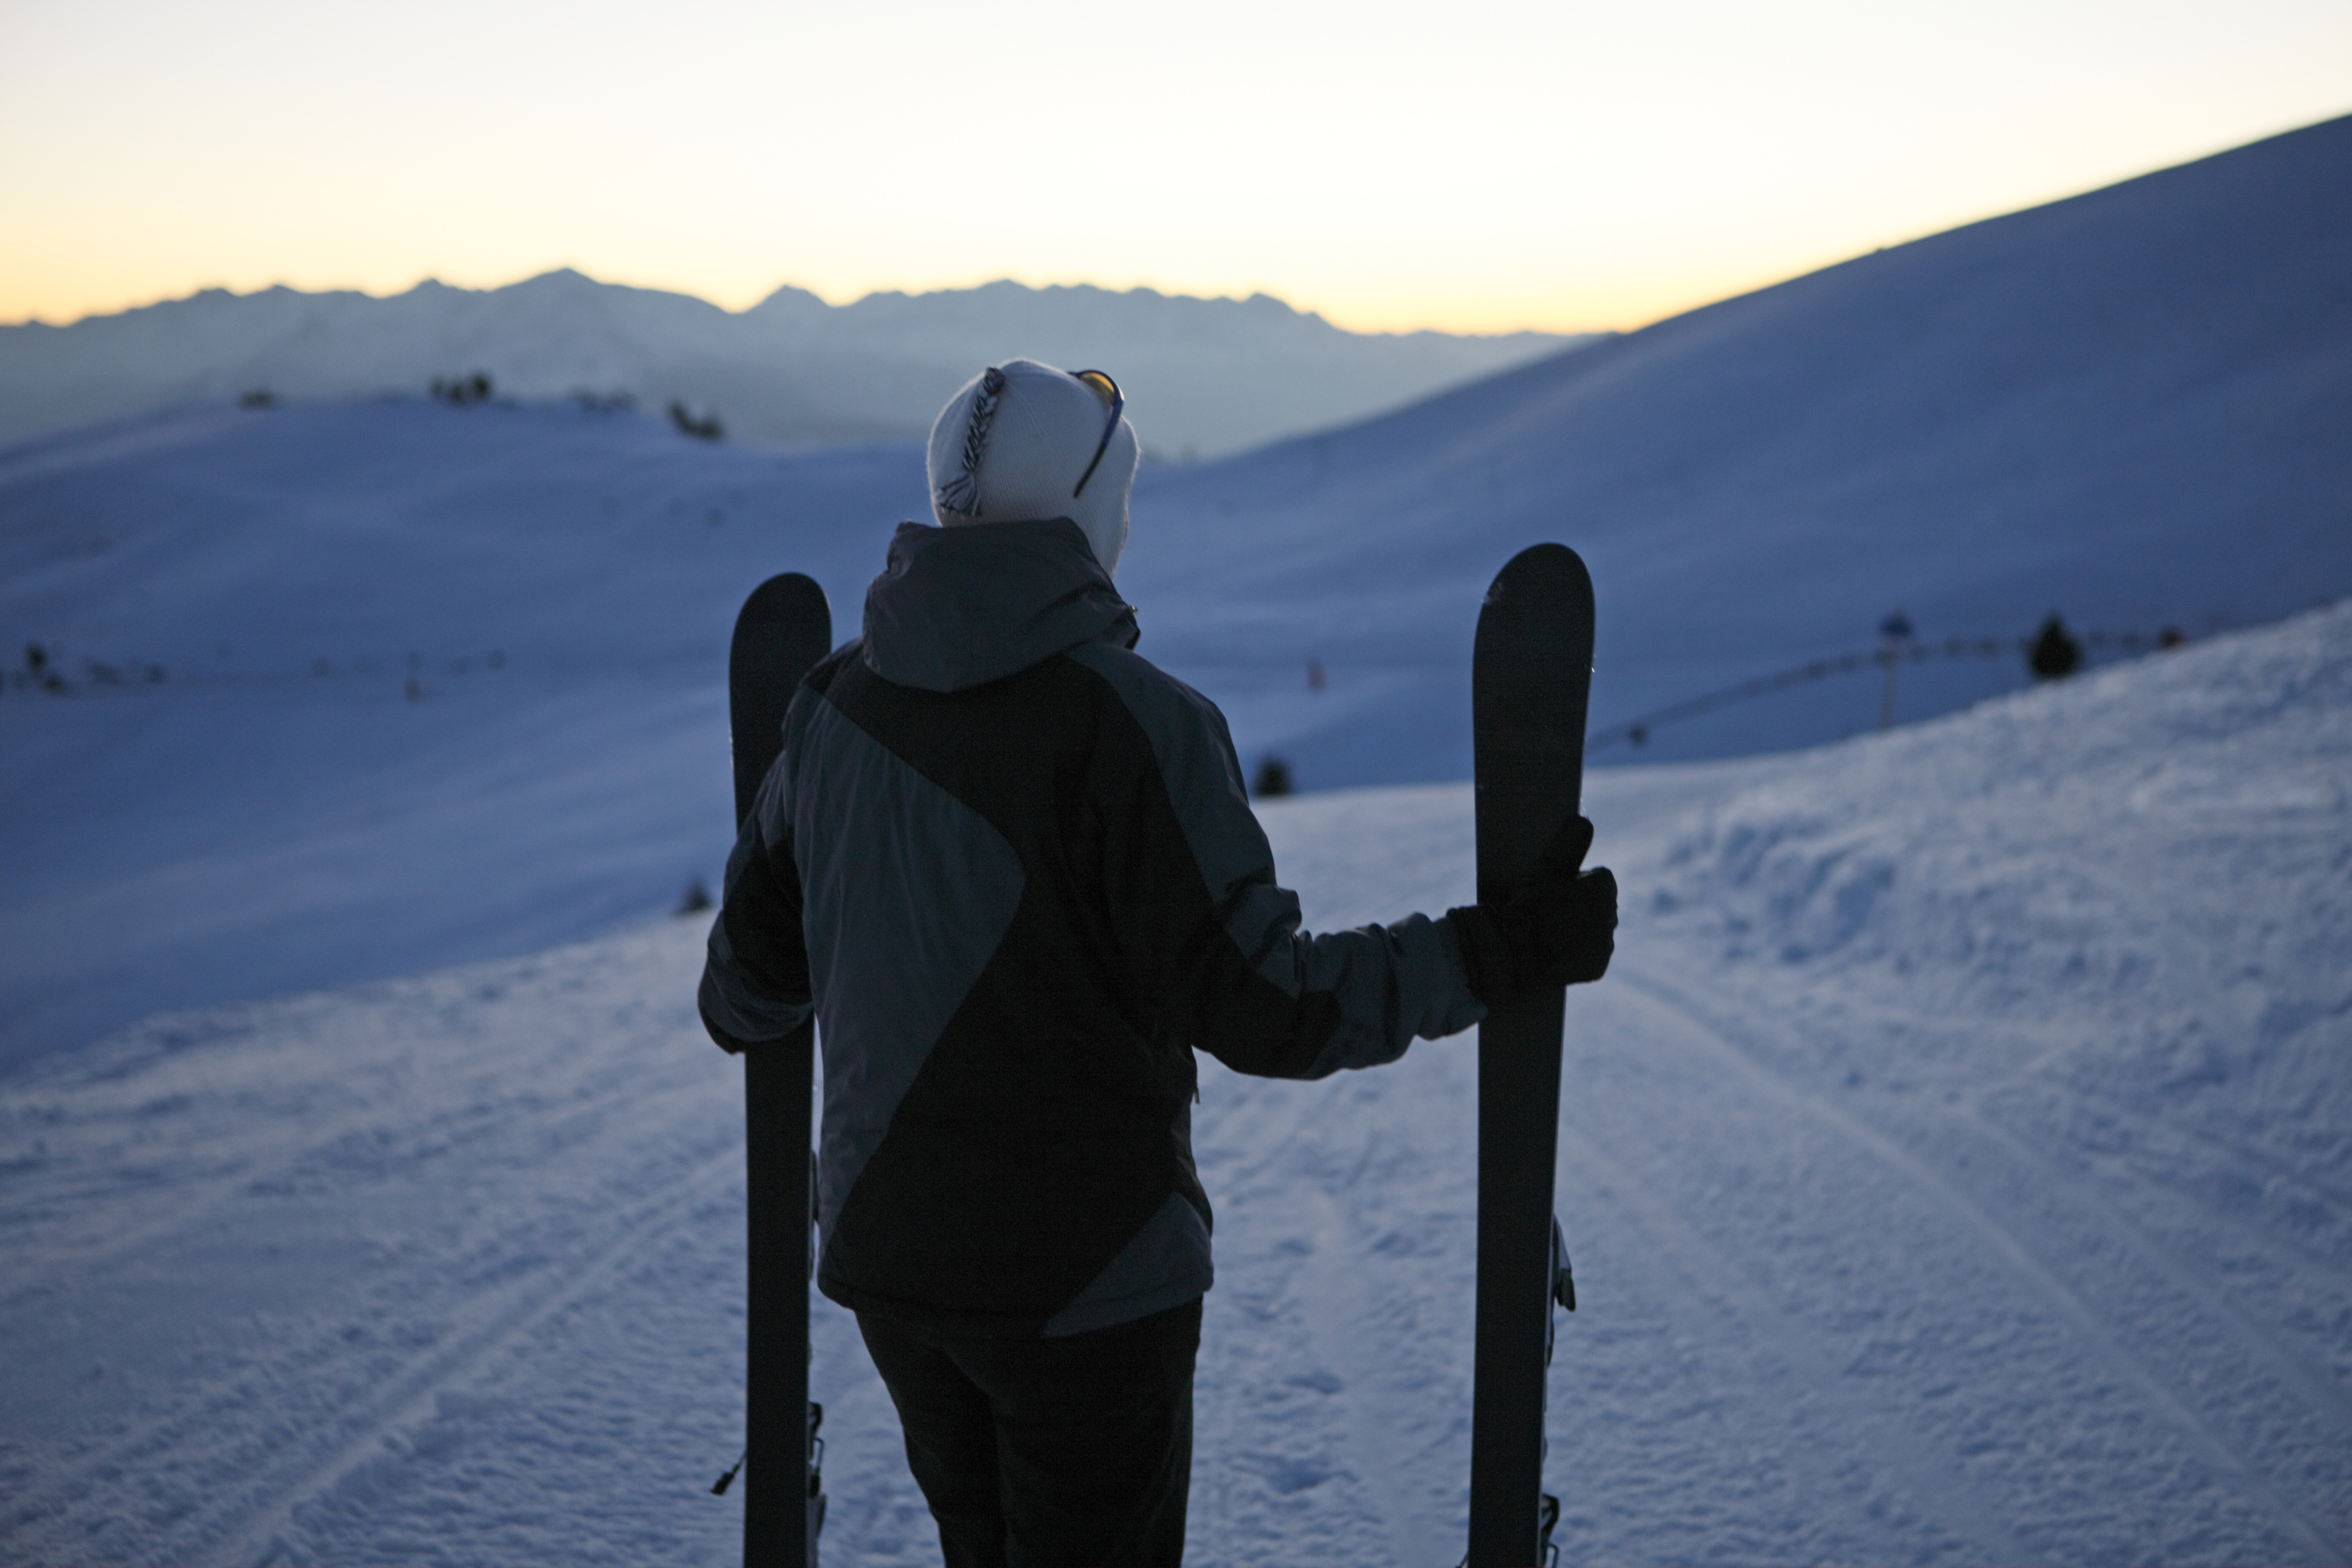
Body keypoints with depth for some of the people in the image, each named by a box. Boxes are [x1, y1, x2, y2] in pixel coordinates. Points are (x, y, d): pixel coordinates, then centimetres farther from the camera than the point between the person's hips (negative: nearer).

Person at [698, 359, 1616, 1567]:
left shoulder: (836, 708, 1)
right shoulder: (1131, 722, -19)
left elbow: (754, 971, 11)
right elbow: (1258, 1004, -21)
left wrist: (741, 1013, 35)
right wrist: (1494, 955, -14)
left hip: (886, 1252, 6)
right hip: (1086, 1275, -6)